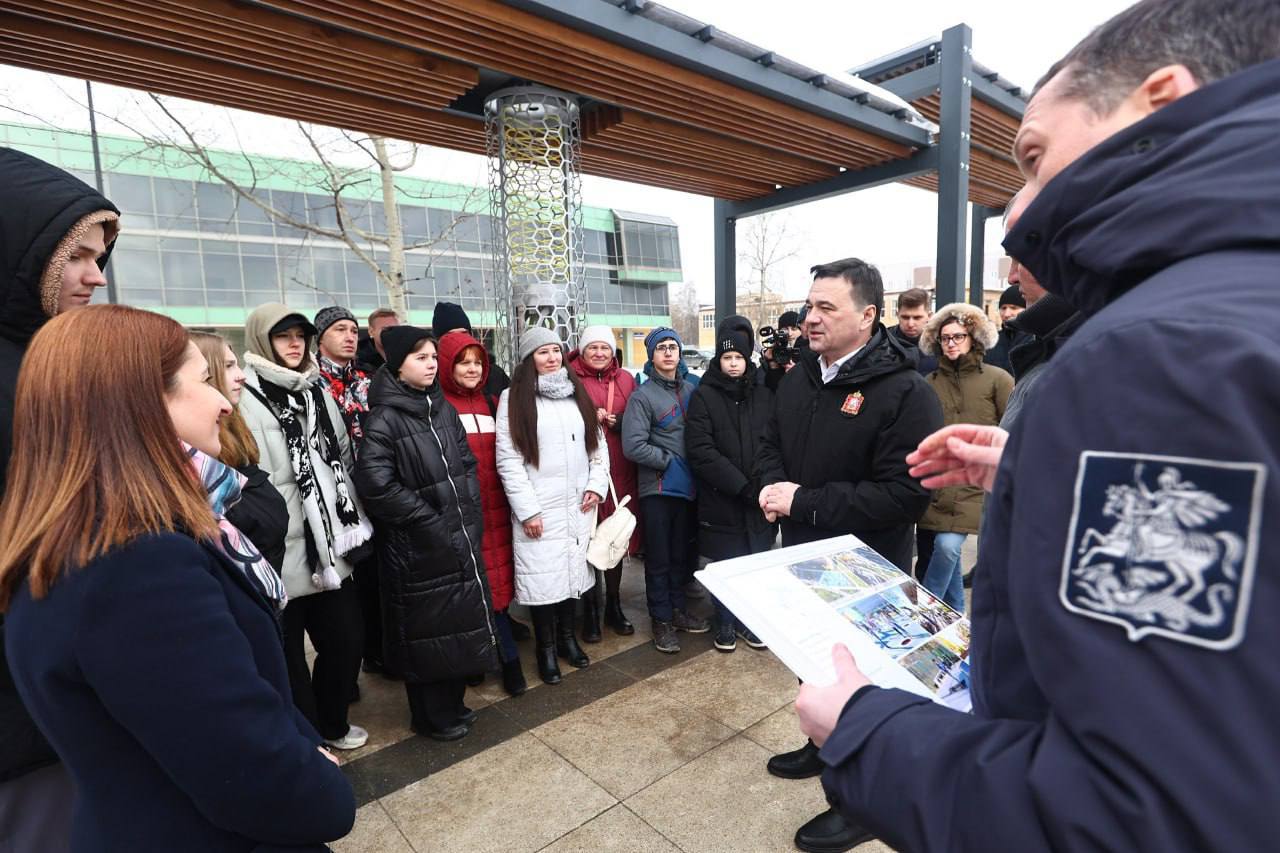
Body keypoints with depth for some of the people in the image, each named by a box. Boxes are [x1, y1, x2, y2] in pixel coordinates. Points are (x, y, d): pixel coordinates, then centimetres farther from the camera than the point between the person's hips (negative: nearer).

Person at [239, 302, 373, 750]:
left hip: (331, 546, 7)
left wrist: (352, 522, 15)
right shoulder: (249, 401, -12)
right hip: (284, 553, -6)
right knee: (290, 656, 10)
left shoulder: (318, 391, 11)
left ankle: (331, 722, 39)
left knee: (347, 640, 16)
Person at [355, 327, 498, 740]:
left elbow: (467, 464, 13)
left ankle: (453, 702, 36)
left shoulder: (443, 408, 8)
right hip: (417, 547, -6)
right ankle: (433, 716, 27)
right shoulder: (384, 419, -12)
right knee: (427, 629, 7)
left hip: (462, 538, 7)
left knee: (459, 621, 16)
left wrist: (470, 514, 3)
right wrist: (429, 519, -15)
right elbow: (376, 484, -20)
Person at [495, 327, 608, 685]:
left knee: (573, 571, 13)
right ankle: (546, 648, 20)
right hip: (539, 508, -4)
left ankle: (567, 637, 32)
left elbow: (597, 442, 11)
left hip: (578, 504, 5)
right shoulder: (514, 398, -6)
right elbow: (507, 459, -10)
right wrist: (526, 509, -14)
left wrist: (597, 484, -2)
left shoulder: (576, 393, 10)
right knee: (543, 577, 0)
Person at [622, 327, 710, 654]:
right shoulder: (642, 396, -8)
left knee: (683, 553, 16)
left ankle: (677, 609, 32)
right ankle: (662, 620, 19)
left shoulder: (692, 388, 9)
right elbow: (633, 446, -16)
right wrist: (670, 461, -12)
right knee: (659, 557, 5)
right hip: (658, 489, -5)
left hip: (688, 486, 5)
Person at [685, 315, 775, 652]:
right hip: (719, 500, -2)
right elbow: (701, 451, -12)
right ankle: (725, 621, 30)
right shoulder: (703, 396, -4)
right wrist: (742, 486, -16)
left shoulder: (764, 395, 7)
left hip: (758, 499, 3)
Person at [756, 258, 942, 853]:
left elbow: (906, 493, -27)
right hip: (803, 557, 7)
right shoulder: (799, 379, 5)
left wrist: (804, 501, -25)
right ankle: (824, 746, 50)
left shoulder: (905, 392, -20)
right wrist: (773, 484, -9)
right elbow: (771, 445, 15)